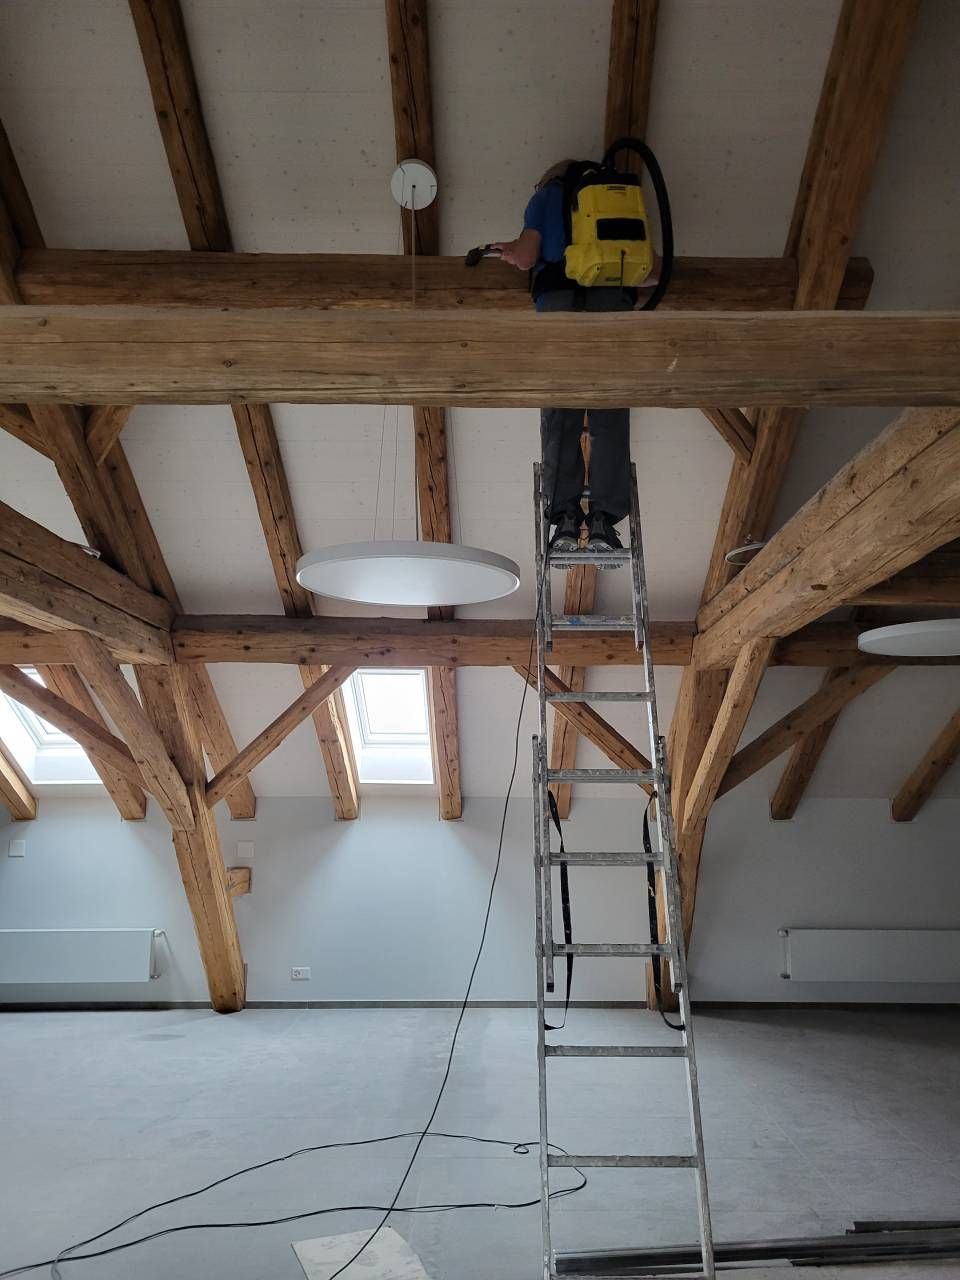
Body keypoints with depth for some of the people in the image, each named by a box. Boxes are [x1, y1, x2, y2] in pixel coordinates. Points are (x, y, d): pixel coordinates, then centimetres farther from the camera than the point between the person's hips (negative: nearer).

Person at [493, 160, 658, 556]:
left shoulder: (546, 195, 24)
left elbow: (526, 259, 10)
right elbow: (651, 273, 21)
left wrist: (514, 251, 32)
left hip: (559, 298, -1)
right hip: (613, 301, 1)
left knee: (560, 415, -4)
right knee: (610, 415, -4)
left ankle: (566, 517, -15)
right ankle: (604, 519, -16)